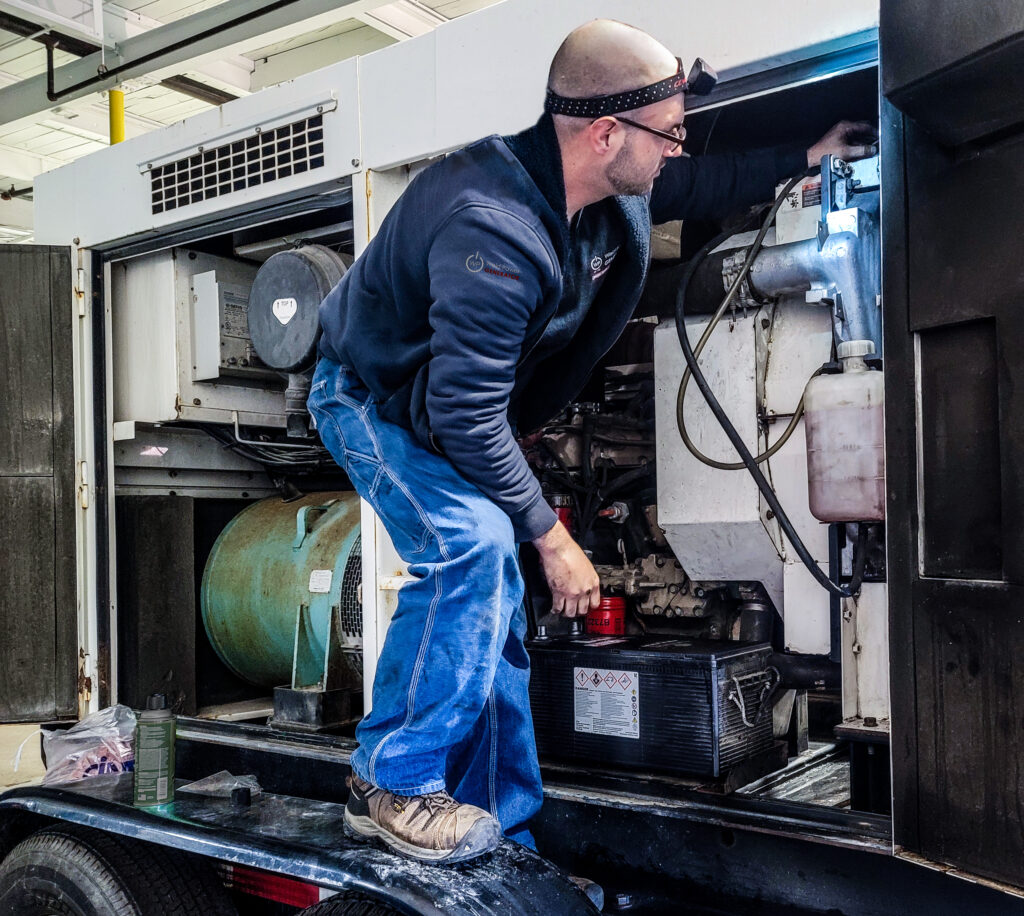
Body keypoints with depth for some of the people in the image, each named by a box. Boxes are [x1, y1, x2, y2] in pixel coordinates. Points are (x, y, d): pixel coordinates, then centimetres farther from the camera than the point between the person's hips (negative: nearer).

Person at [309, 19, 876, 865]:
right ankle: (391, 786, -12)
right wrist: (551, 536, -25)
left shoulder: (611, 189, -9)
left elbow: (695, 188, 17)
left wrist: (804, 157, 18)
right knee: (471, 549, -29)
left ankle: (502, 830, 13)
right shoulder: (495, 230, -37)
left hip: (443, 406, 8)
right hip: (372, 398, -8)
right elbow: (468, 414, -34)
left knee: (495, 601, 3)